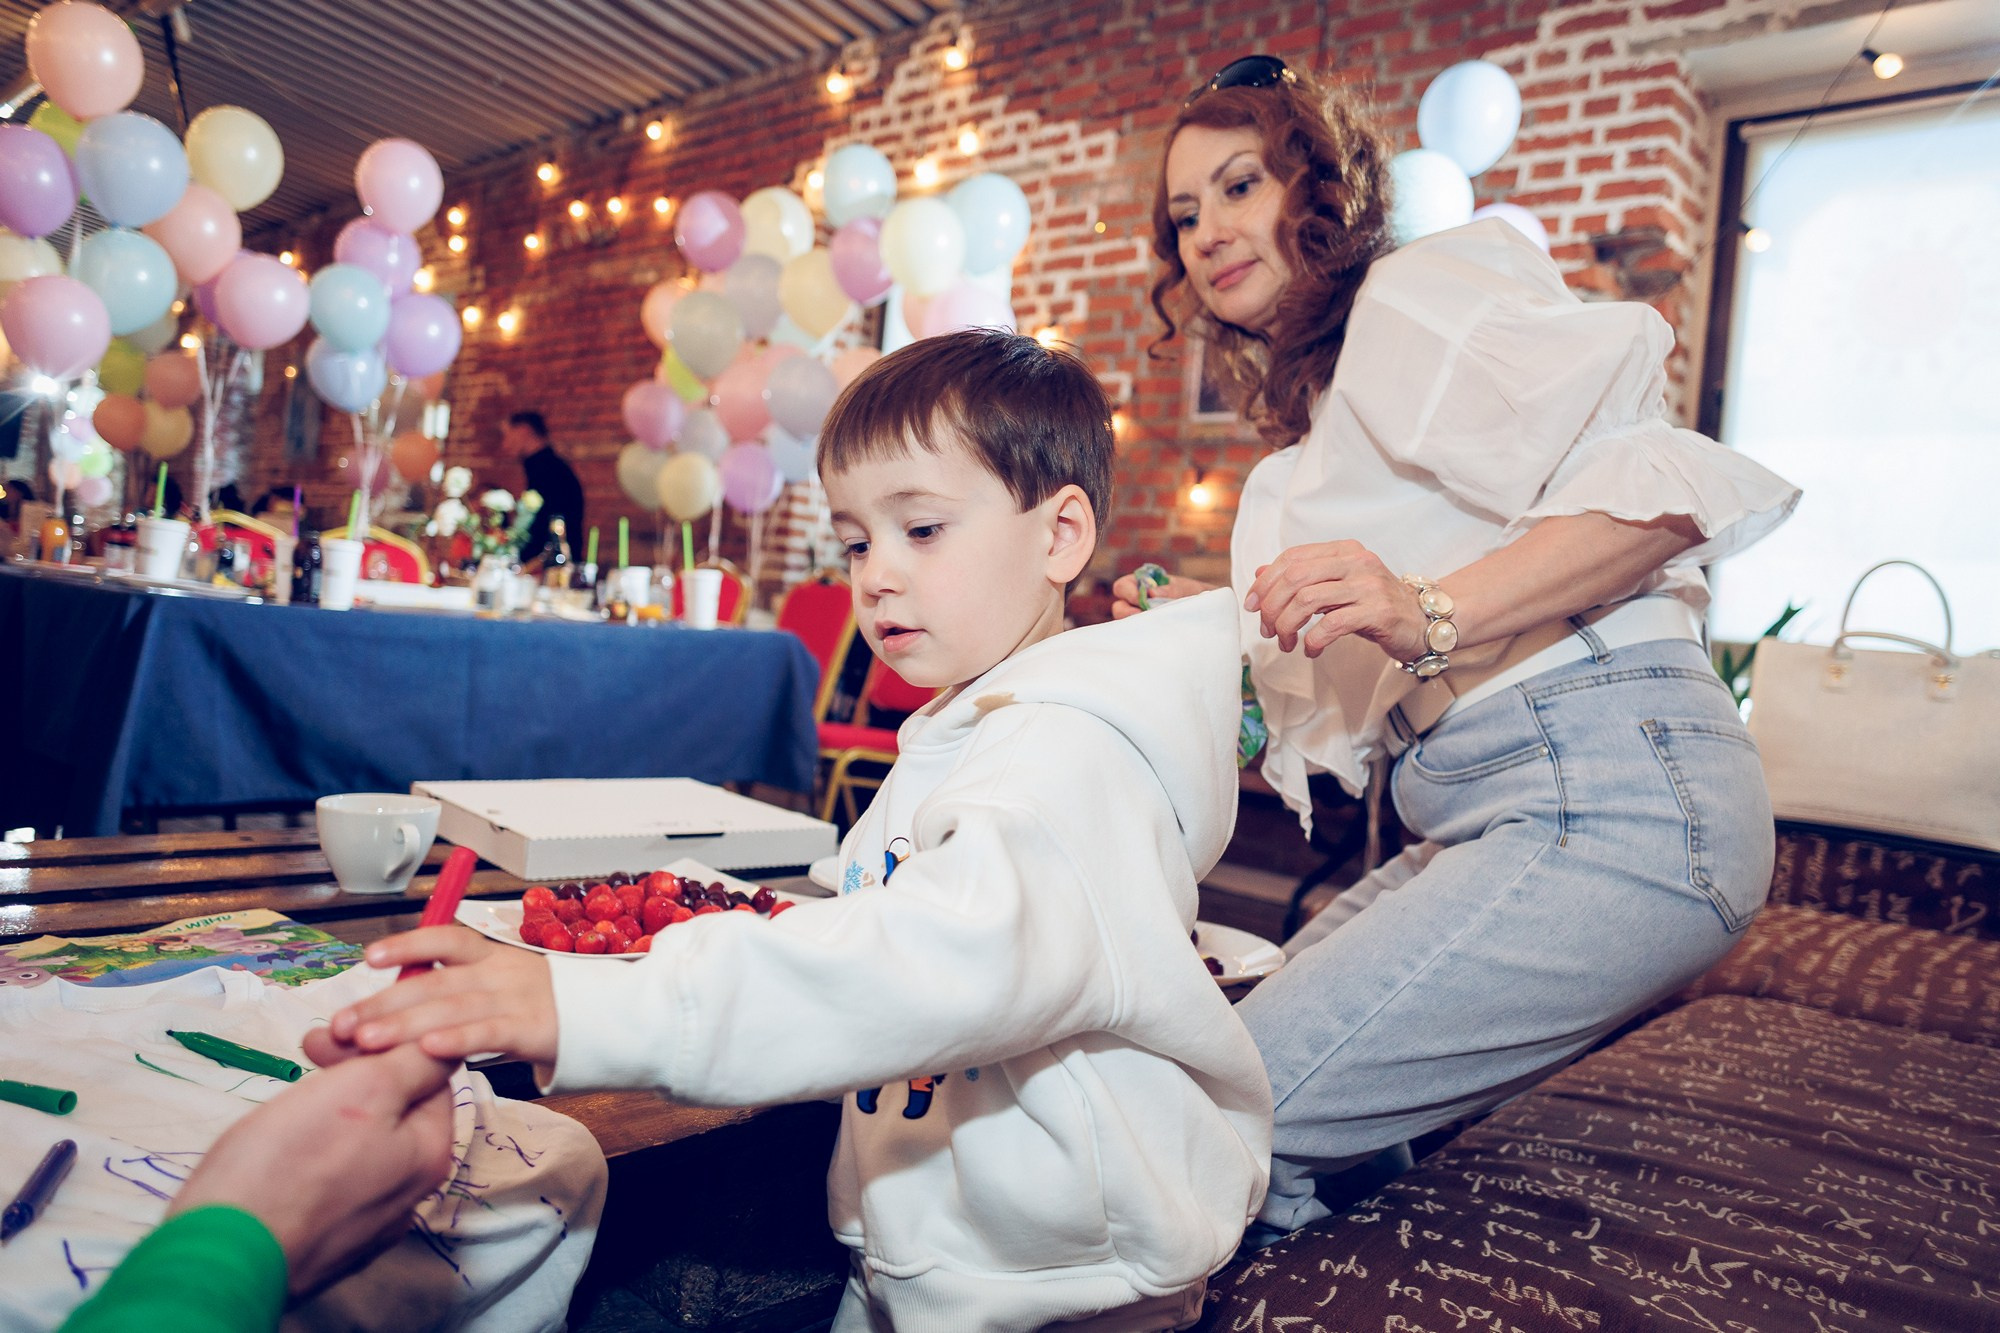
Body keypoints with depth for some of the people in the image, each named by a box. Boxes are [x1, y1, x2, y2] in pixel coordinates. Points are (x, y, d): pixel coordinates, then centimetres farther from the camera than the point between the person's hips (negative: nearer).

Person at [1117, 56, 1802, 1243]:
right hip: (1484, 823, 9)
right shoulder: (1304, 448, 25)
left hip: (1603, 790, -9)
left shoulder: (1417, 288, 0)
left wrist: (1435, 613, -27)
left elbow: (1670, 482, -15)